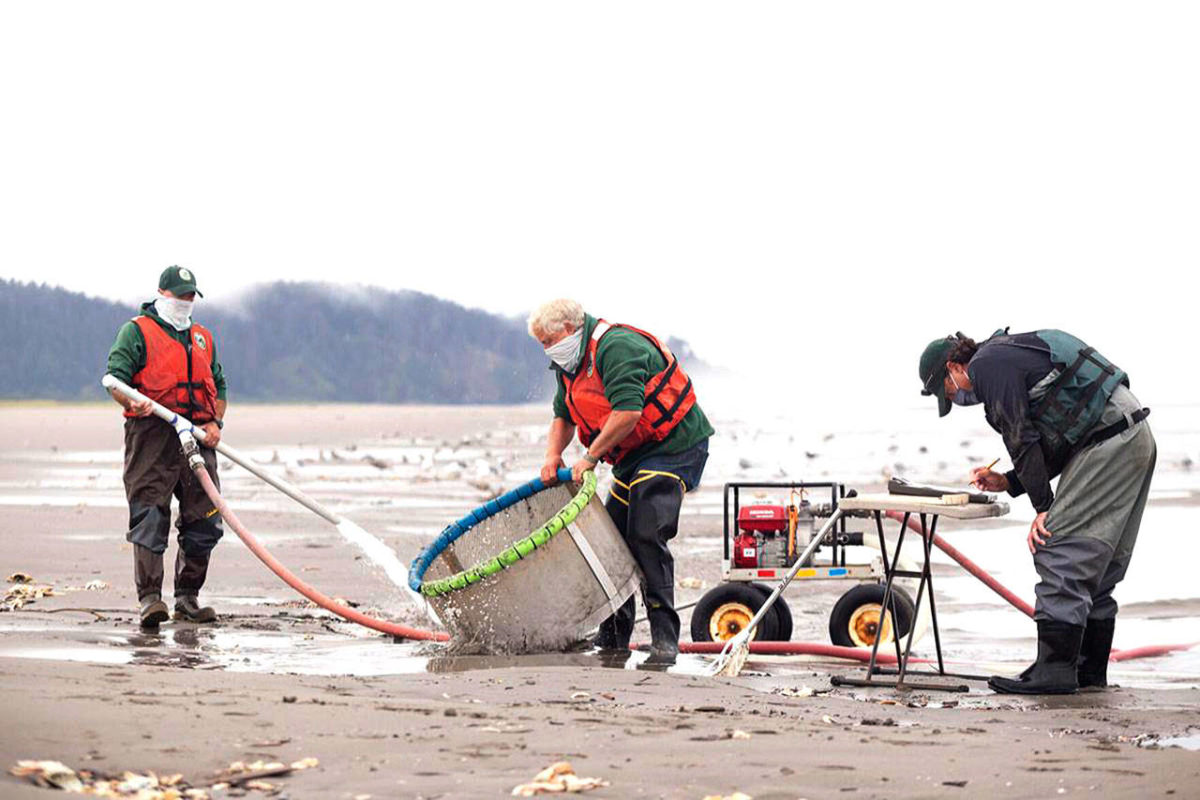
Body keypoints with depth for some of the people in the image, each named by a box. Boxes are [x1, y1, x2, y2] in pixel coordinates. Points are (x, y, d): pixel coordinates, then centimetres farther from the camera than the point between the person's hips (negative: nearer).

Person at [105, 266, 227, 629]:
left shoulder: (203, 338, 22)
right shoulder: (137, 331, 4)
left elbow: (219, 385, 26)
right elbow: (114, 377, -6)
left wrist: (216, 422, 8)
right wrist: (134, 402, -27)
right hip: (151, 434, -6)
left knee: (204, 521, 3)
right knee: (149, 519, -11)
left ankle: (187, 597, 13)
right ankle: (149, 597, -13)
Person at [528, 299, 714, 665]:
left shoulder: (616, 347, -22)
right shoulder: (569, 364, 11)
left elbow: (627, 412, -30)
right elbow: (564, 416, 21)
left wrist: (590, 457, -23)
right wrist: (553, 455, 0)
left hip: (674, 446, -10)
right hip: (634, 456, 10)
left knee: (646, 535, -19)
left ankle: (664, 636, -15)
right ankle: (613, 637, 16)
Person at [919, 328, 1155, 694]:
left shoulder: (987, 364, -4)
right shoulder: (1010, 356, 26)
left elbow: (1023, 438, -12)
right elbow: (1054, 444, 26)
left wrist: (1043, 508, -9)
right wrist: (1008, 482, 20)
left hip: (1109, 441, -10)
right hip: (1137, 439, 10)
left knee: (1057, 549, -11)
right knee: (1094, 562, 13)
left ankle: (1054, 670, -14)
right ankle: (1090, 669, 17)